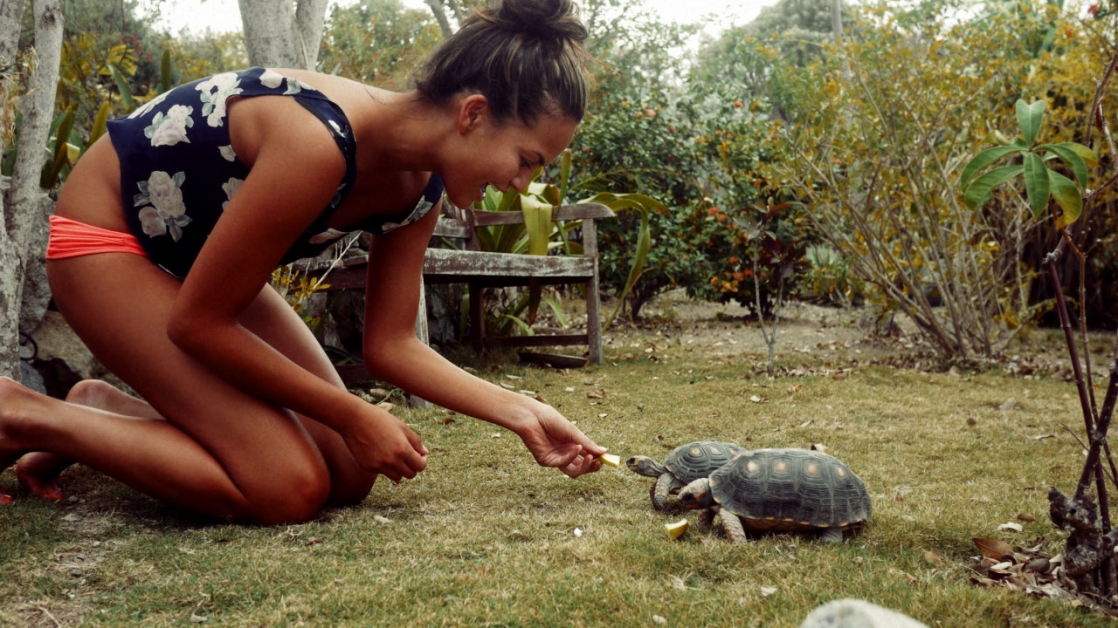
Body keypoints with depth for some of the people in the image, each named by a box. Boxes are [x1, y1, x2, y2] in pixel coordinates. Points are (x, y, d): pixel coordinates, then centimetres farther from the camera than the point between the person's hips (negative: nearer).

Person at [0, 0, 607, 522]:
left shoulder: (419, 186, -9)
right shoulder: (319, 144, -35)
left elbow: (391, 345, -2)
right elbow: (197, 323, -26)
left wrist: (521, 412, -12)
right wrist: (353, 416, -19)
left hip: (198, 257, 8)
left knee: (349, 473, 0)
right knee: (288, 490, -18)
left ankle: (102, 406, 14)